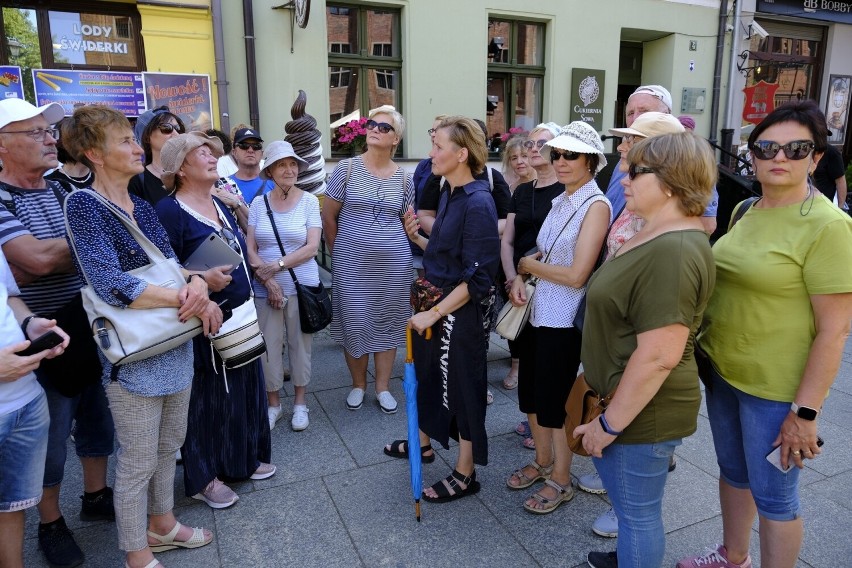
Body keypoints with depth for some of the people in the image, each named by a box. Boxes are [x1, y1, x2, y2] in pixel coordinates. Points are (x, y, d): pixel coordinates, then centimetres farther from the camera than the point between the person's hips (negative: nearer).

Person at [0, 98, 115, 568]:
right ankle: (50, 523, 30)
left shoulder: (62, 189, 6)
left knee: (98, 421, 19)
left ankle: (96, 495, 39)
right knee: (50, 438, 10)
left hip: (90, 329, 6)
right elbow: (39, 259, -29)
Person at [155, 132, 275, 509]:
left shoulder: (220, 205, 13)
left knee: (244, 387, 17)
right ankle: (203, 477, 22)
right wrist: (202, 279, -27)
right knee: (205, 396, 5)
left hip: (240, 316, 8)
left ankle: (244, 457, 36)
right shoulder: (169, 211, -13)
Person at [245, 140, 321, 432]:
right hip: (265, 288, 1)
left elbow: (311, 247, -8)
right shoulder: (258, 204, 4)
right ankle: (273, 403, 24)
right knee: (269, 345, 5)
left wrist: (277, 265, -14)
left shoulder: (309, 201, -1)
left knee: (300, 344, 8)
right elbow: (250, 248, 1)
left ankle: (300, 402, 25)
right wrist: (268, 280, -11)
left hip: (302, 286, -1)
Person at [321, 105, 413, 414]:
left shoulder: (404, 179, 3)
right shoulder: (347, 168, -3)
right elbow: (328, 217, 0)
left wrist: (391, 247, 9)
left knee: (387, 322, 10)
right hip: (352, 264, -2)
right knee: (354, 322, 5)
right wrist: (340, 254, 4)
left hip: (394, 264, 2)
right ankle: (358, 384, 26)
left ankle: (382, 387, 26)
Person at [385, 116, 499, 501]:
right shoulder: (449, 194, 6)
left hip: (463, 308, -9)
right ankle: (423, 442, 47)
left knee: (462, 383, 6)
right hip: (437, 300, 9)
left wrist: (434, 313, -22)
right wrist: (418, 238, -1)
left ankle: (465, 474, 26)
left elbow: (478, 277, -23)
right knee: (427, 370, 23)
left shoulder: (478, 202, -21)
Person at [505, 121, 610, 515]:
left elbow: (576, 274, -21)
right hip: (537, 312, 7)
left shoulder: (596, 205, -15)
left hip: (565, 320, -7)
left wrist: (528, 265, -8)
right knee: (531, 395, 18)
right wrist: (520, 278, -5)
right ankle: (542, 462, 40)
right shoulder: (560, 201, 9)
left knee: (557, 403, 7)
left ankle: (560, 482, 28)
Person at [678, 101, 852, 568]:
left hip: (775, 388, -7)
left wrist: (805, 412, -19)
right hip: (721, 370, 7)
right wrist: (708, 350, 12)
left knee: (772, 494, 9)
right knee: (732, 472, 23)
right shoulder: (746, 210, 5)